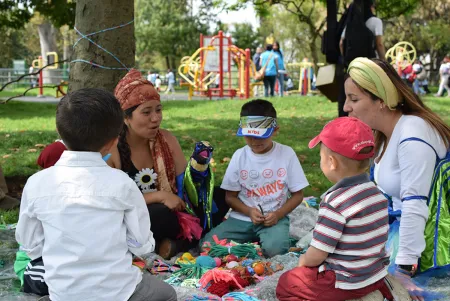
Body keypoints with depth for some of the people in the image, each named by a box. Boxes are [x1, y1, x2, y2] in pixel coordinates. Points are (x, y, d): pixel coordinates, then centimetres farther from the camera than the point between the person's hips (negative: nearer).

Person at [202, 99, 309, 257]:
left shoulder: (286, 154, -4)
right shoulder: (239, 155, 0)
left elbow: (297, 194, 1)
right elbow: (230, 196, 5)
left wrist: (278, 214, -16)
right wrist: (249, 211, -14)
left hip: (274, 217, -2)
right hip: (242, 217, 3)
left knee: (274, 248, -34)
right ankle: (253, 241, 2)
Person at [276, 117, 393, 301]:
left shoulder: (335, 202, -25)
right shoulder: (378, 194, -1)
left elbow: (316, 255, -21)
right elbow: (367, 240, 9)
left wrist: (303, 261, 1)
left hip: (346, 283, -8)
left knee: (285, 284, 9)